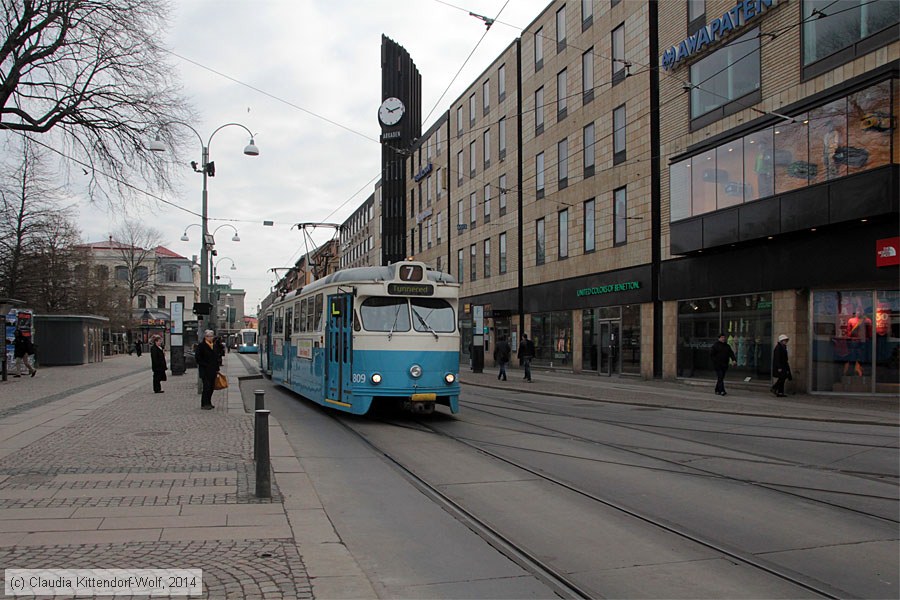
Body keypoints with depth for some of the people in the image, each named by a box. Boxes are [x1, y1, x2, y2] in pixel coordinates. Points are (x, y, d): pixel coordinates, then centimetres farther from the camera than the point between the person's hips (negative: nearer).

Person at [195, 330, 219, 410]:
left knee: (211, 387, 8)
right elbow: (197, 357, -9)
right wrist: (204, 365, -14)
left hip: (213, 370, 6)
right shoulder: (201, 346, -6)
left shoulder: (214, 345, 14)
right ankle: (204, 404, -4)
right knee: (207, 386, -10)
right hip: (205, 370, -6)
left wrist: (217, 369, 15)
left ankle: (208, 403, 17)